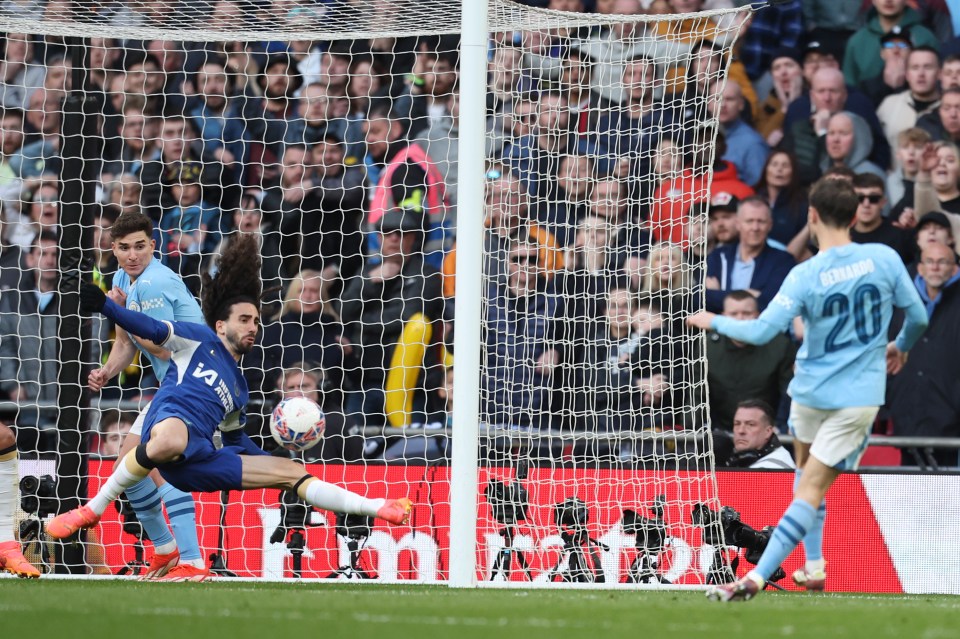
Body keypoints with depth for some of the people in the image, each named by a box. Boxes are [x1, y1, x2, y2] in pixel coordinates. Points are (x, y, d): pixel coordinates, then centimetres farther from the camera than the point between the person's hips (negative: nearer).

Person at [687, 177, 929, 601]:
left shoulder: (806, 276, -14)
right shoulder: (885, 259, -8)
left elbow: (761, 332, -17)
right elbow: (918, 316, 2)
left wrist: (713, 322, 0)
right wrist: (901, 346, 24)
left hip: (811, 391, 0)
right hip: (860, 397, 0)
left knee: (806, 473, 28)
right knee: (812, 489, -3)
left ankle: (813, 566, 29)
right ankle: (757, 576, -13)